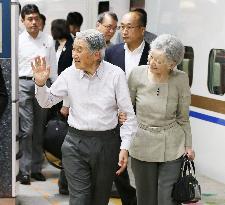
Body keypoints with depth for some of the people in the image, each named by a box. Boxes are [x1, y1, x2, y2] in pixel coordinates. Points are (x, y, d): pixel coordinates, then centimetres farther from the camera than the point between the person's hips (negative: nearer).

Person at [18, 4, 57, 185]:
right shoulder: (18, 41, 0)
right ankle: (24, 170, 2)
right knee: (26, 130, -6)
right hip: (24, 84, -2)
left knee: (39, 129, 9)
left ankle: (36, 168, 19)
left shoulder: (48, 40, 5)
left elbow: (53, 66, 8)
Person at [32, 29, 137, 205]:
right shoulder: (70, 74, -1)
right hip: (76, 143, 1)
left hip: (107, 144, -1)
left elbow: (128, 115, -4)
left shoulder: (115, 74, -7)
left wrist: (125, 148, -10)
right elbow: (47, 102, 10)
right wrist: (40, 83, -9)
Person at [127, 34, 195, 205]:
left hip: (172, 147, -1)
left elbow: (183, 117, 2)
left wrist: (188, 145, 2)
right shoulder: (137, 74, -9)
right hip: (142, 144, 1)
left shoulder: (181, 79, -10)